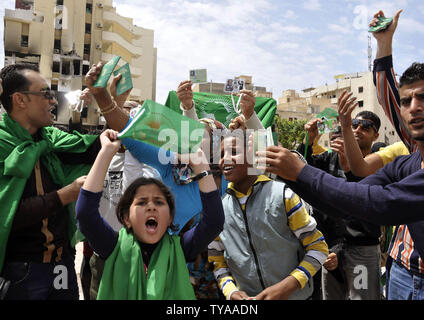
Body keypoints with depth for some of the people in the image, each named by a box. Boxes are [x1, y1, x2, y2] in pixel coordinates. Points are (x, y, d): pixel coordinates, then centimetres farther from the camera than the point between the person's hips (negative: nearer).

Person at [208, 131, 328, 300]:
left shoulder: (282, 195, -11)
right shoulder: (219, 208, -2)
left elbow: (318, 247, -8)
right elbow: (218, 263, 6)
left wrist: (287, 285, -18)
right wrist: (231, 291, -11)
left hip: (294, 295, -2)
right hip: (247, 296, 3)